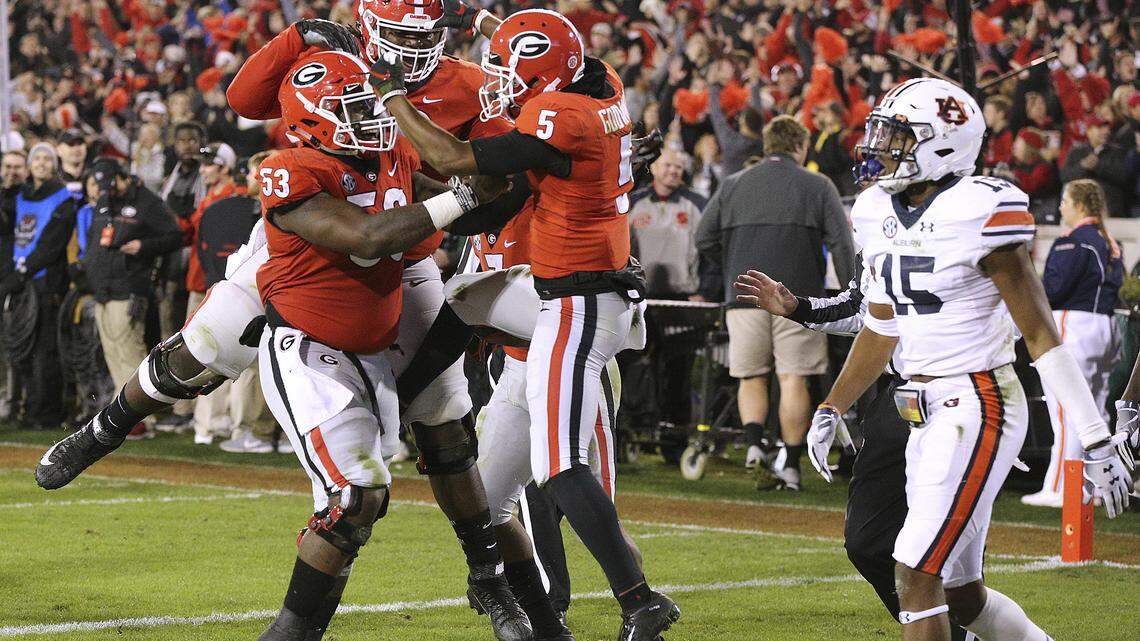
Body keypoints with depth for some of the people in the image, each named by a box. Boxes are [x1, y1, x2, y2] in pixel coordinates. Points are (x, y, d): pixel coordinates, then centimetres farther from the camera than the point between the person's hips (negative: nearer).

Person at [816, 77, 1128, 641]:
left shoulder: (979, 213, -15)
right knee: (960, 594, 12)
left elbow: (1040, 334, -14)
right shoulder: (880, 214, 8)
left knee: (916, 575, -13)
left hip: (979, 408, -8)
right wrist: (832, 408, 19)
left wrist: (1096, 440, -15)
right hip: (926, 416, 8)